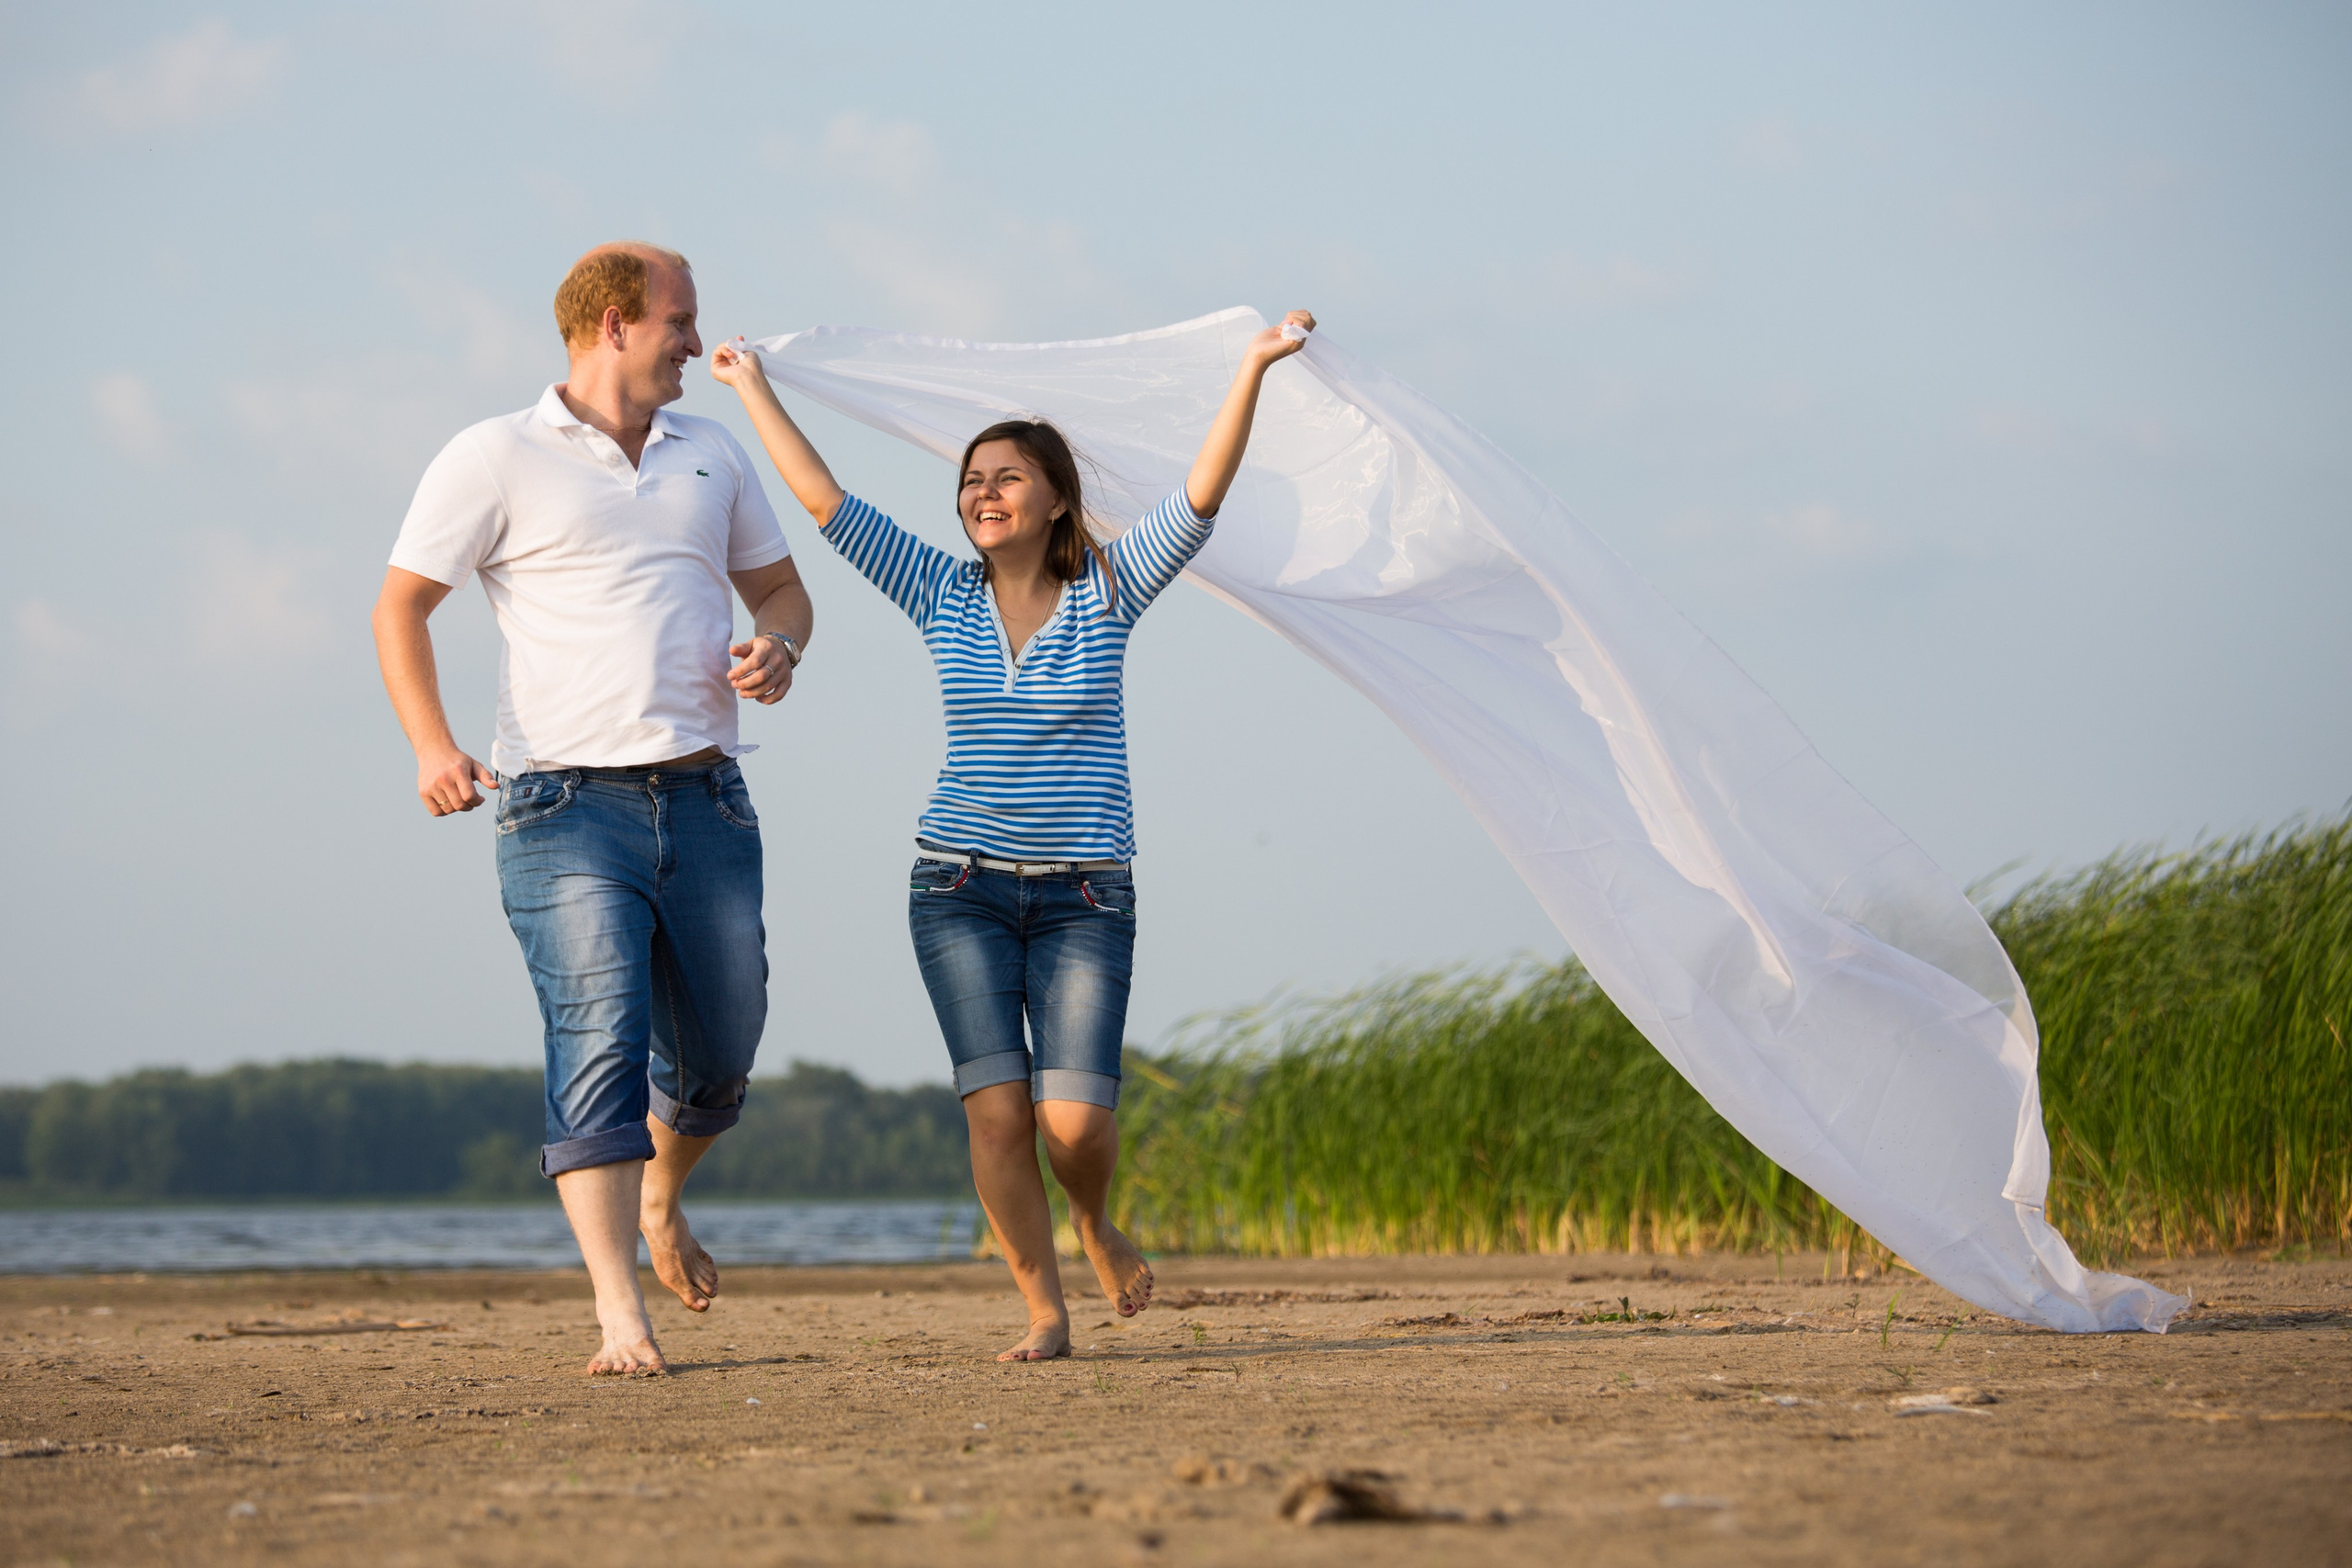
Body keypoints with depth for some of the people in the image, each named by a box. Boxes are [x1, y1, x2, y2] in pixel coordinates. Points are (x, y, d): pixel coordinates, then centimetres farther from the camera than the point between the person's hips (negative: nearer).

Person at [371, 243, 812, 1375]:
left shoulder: (711, 457, 17)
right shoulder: (499, 459, 0)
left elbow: (778, 583, 26)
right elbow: (401, 604, 0)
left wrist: (777, 646, 1)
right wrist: (431, 746, -15)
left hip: (704, 801, 5)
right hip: (568, 807, -5)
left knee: (722, 1052, 8)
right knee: (600, 1046, -14)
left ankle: (661, 1197, 40)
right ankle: (620, 1317, -15)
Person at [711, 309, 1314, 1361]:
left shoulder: (1108, 592, 1)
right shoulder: (944, 595, 5)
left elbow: (1202, 495, -11)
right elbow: (826, 501, 5)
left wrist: (1253, 368, -21)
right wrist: (753, 390, 5)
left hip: (1085, 896, -1)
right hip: (962, 888, 2)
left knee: (1075, 1120, -11)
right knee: (997, 1109, -9)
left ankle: (1095, 1226, 23)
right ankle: (1044, 1312, 2)